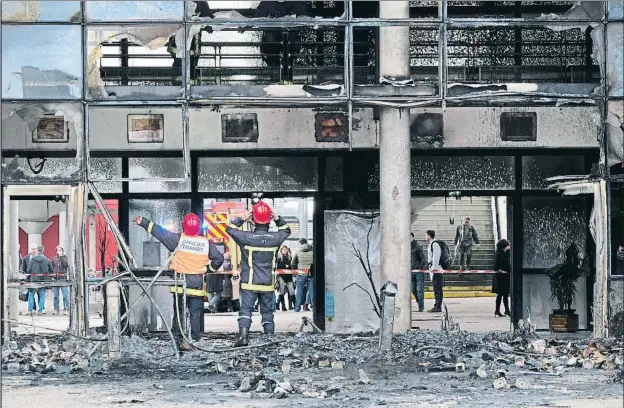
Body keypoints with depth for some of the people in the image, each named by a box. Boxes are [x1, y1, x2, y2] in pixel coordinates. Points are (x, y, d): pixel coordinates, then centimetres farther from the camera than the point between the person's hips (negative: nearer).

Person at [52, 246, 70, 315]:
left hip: (63, 278, -4)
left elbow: (66, 264, -15)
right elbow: (52, 267, 20)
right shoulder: (55, 258, 13)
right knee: (56, 295, 6)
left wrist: (61, 256, -16)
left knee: (65, 294, -8)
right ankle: (56, 309, 12)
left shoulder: (64, 257, 3)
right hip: (56, 278, 4)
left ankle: (66, 309, -5)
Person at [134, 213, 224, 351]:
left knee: (179, 310, 5)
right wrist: (209, 269, 19)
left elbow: (160, 232, -3)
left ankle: (180, 338, 1)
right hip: (198, 283, 1)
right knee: (196, 311, 7)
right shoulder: (206, 243, 1)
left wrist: (144, 222, 3)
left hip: (180, 281, -1)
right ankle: (195, 339, 5)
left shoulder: (179, 239, -6)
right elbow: (219, 258, 5)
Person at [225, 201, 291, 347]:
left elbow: (230, 229, 3)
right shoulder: (275, 238, -4)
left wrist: (242, 218, 1)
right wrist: (278, 219, 6)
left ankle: (243, 335, -17)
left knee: (246, 309, -3)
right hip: (268, 284, 3)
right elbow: (286, 230, 18)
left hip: (249, 284, -2)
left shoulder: (247, 237, -11)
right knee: (267, 311, 12)